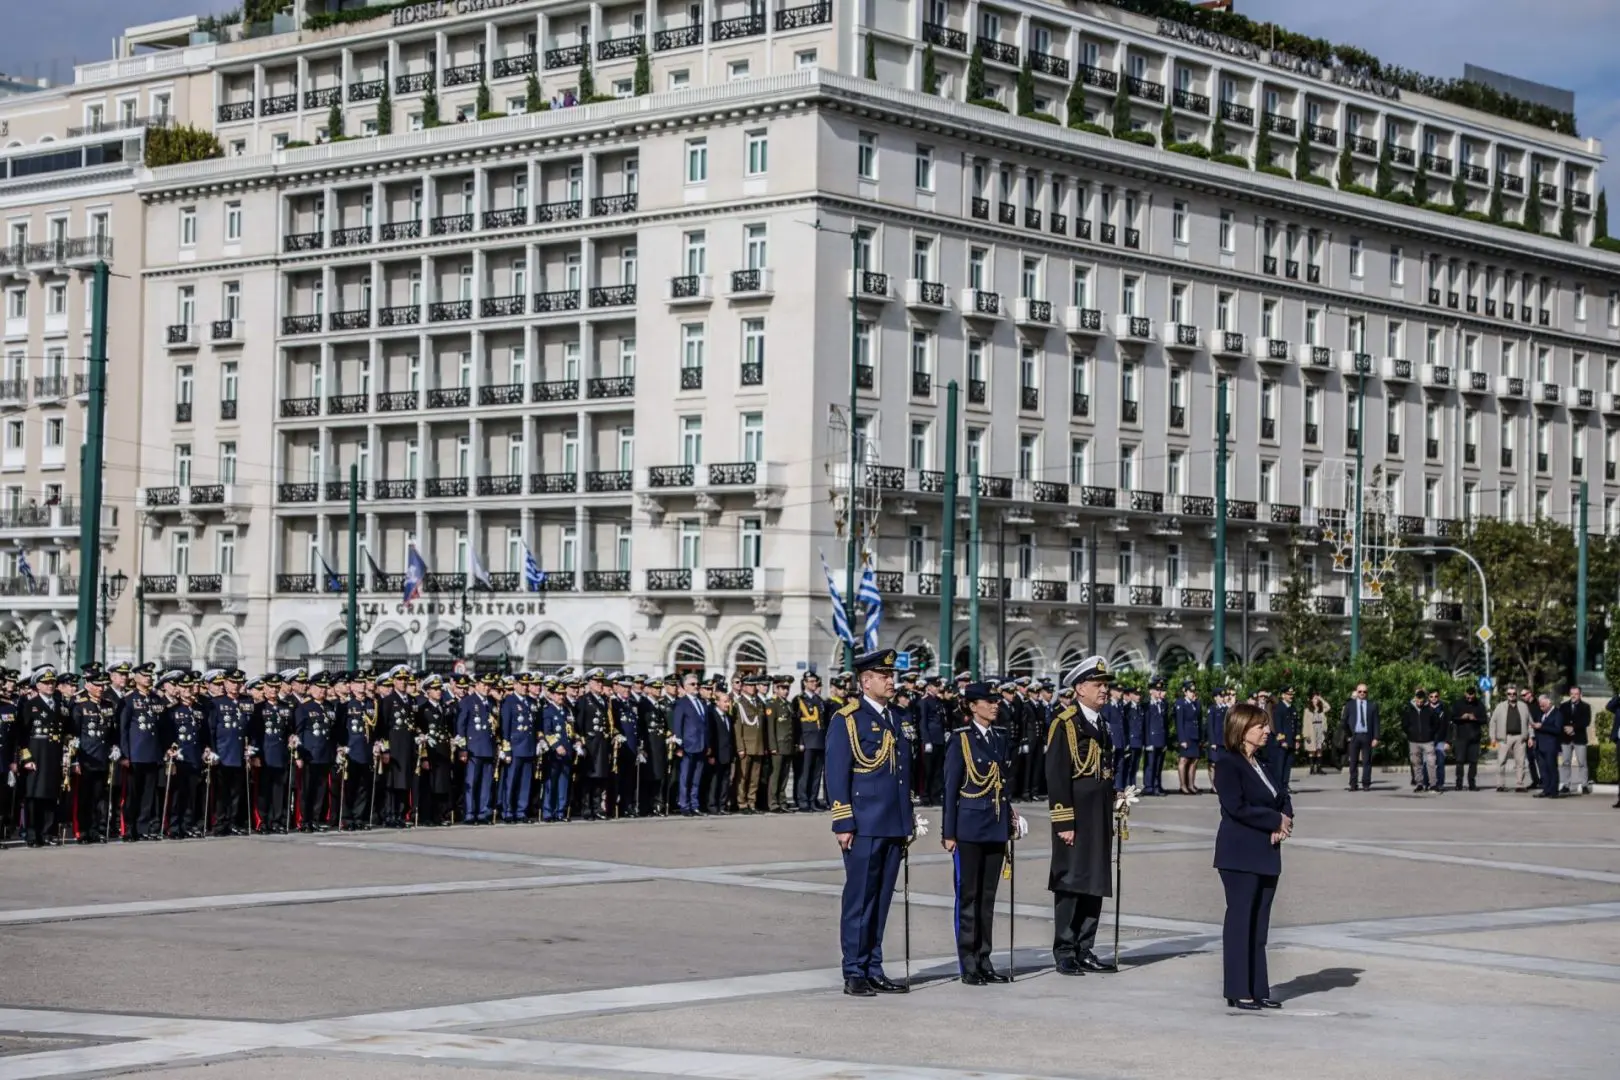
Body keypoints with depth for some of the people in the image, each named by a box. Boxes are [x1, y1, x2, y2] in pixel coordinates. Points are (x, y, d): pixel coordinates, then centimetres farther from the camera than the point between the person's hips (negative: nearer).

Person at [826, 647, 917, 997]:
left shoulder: (893, 718, 17)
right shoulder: (846, 720, -6)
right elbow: (836, 775, -10)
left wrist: (908, 821, 19)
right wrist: (843, 824, -15)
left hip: (893, 827, 7)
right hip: (864, 826, -7)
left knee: (881, 900, 10)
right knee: (859, 900, -2)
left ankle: (874, 971, 15)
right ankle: (854, 974, 2)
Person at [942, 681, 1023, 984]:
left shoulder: (999, 740, 13)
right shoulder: (960, 739, -5)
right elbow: (950, 788, -6)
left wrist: (1009, 823, 13)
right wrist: (949, 832, -9)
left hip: (995, 828, 6)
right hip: (969, 827, -6)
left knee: (988, 897, 9)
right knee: (968, 896, -1)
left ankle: (983, 960, 14)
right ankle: (968, 965, 2)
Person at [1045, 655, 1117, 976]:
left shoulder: (1102, 725, 15)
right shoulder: (1065, 724, -10)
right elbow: (1056, 777, -14)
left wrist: (1110, 821, 17)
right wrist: (1064, 823, -17)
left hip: (1100, 820, 8)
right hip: (1075, 819, -8)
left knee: (1095, 885, 9)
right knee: (1070, 883, -4)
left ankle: (1085, 951, 15)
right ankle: (1064, 954, 1)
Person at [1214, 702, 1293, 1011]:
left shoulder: (1261, 766, 17)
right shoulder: (1228, 764, -9)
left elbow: (1284, 798, 15)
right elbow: (1237, 807, -19)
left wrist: (1283, 824, -6)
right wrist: (1276, 820, -11)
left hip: (1266, 855, 8)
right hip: (1240, 856, -8)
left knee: (1259, 924, 9)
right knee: (1239, 920, -4)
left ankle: (1258, 989, 12)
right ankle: (1238, 991, -1)